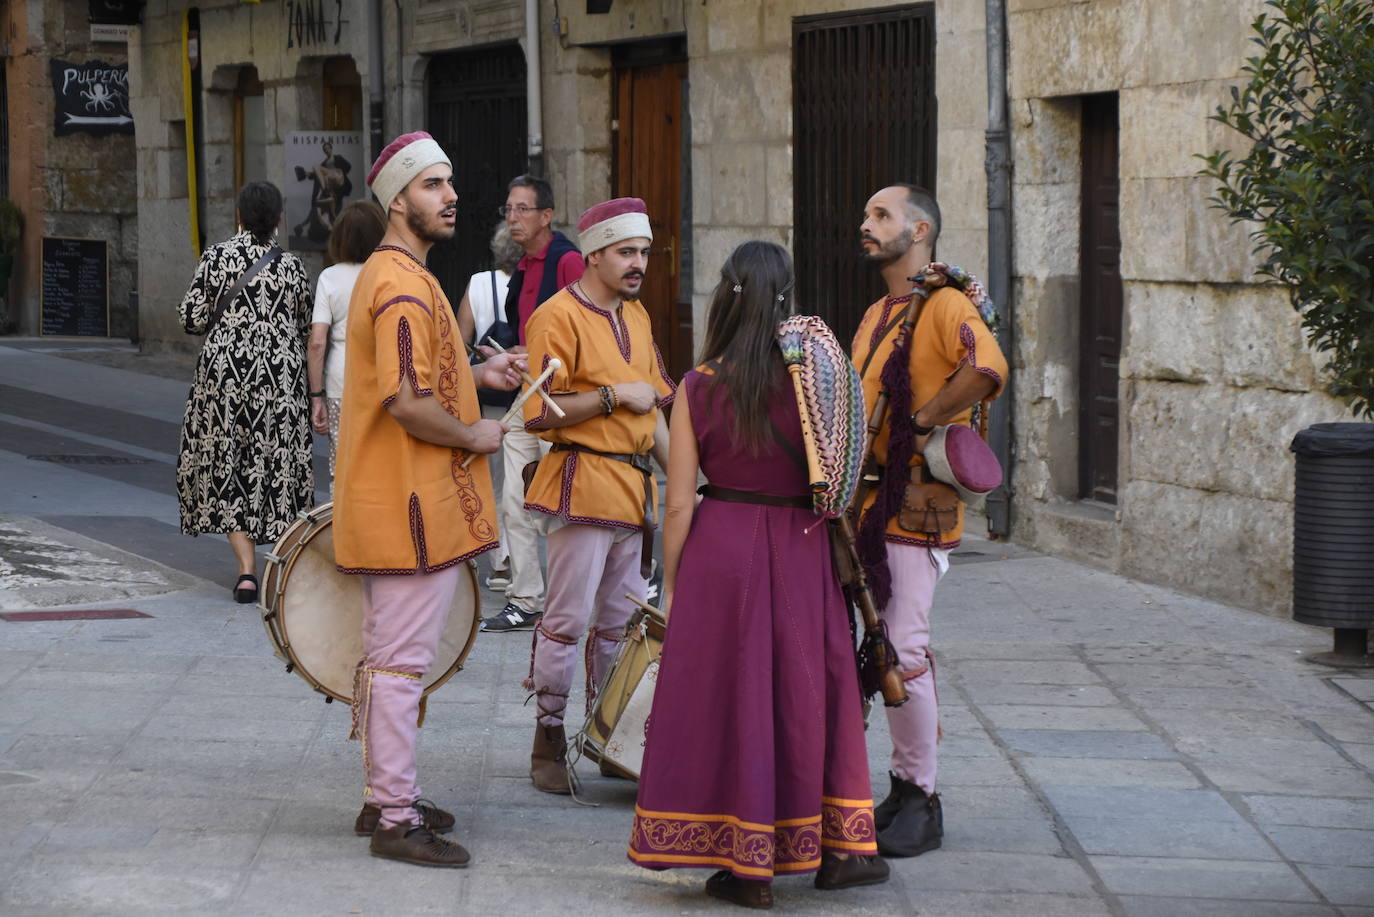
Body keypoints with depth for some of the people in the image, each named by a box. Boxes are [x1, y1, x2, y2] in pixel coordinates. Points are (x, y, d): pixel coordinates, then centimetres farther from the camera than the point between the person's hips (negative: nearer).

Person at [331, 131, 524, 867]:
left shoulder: (385, 275, 15)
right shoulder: (404, 286, -20)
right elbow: (407, 403, -27)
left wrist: (475, 375, 14)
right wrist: (474, 435, -13)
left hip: (387, 504, 11)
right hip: (413, 506, -11)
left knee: (387, 656, 17)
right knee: (401, 661, -6)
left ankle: (383, 797, 28)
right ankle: (396, 819, -1)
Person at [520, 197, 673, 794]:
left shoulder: (636, 316, 16)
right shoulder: (559, 317, -10)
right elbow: (538, 413, -16)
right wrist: (613, 395, -16)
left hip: (634, 490, 8)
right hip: (583, 487, -8)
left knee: (621, 620, 11)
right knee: (569, 619, -6)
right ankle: (548, 742, 3)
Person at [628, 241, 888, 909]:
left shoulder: (698, 388, -8)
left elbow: (679, 503, -6)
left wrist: (671, 587, 3)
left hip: (719, 549, -1)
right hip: (801, 553, 1)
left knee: (730, 699, 7)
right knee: (805, 691, 15)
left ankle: (746, 867, 11)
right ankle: (837, 847, 21)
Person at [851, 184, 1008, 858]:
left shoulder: (943, 304, -10)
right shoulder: (876, 316, 20)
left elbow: (987, 369, -28)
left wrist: (919, 424, -20)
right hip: (867, 500, 9)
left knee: (903, 651, -11)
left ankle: (921, 802, -3)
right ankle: (904, 789, 16)